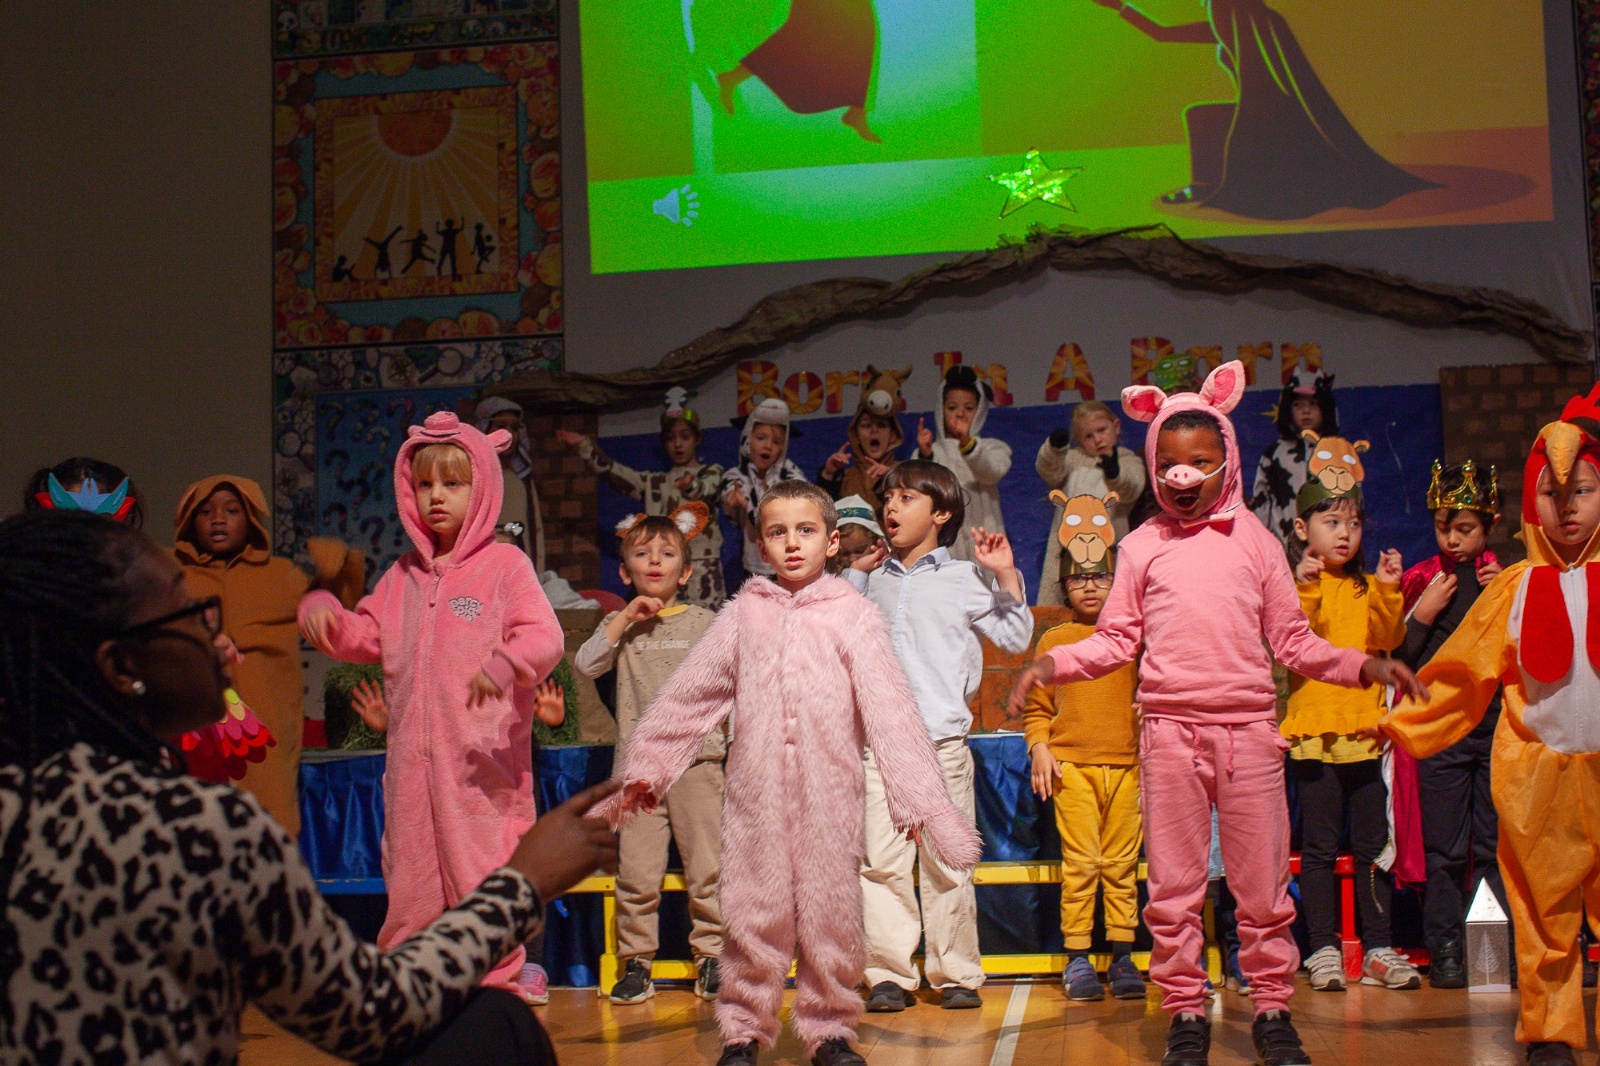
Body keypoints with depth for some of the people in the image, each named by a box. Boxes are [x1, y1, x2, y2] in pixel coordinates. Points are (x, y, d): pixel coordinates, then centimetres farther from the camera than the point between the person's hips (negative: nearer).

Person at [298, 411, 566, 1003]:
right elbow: (365, 638, 22)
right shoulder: (403, 575, 19)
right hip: (414, 757, 6)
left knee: (482, 874, -3)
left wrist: (505, 661, -31)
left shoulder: (505, 565, -1)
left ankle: (495, 983, 8)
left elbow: (544, 637, -12)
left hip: (484, 758, -6)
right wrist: (321, 612, 3)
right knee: (410, 874, 10)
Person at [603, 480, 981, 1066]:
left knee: (830, 914, 3)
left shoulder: (853, 616, 2)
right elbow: (687, 696, 13)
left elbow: (890, 708, -5)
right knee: (753, 914, 3)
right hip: (755, 792, 1)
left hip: (830, 792, -1)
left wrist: (921, 798, -12)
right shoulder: (744, 615, 8)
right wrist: (644, 767, 12)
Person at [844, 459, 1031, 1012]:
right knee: (881, 861, -3)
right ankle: (889, 974, 3)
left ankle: (956, 974, 9)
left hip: (942, 738, -3)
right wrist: (853, 574, 21)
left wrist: (1007, 579, -6)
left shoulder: (964, 578, 5)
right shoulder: (875, 579, 16)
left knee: (946, 861, 1)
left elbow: (1015, 639, 3)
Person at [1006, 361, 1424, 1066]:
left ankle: (1272, 1008, 16)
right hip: (1170, 728, 0)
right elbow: (1117, 639, 8)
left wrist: (1363, 666, -1)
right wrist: (1052, 664, -6)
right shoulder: (1142, 547, 8)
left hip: (1249, 725, 0)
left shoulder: (1254, 541, 8)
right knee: (1173, 882, 4)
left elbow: (1292, 640, 10)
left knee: (1261, 878, 3)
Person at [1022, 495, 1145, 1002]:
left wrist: (1150, 713, 0)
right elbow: (1037, 707, 11)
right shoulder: (1054, 640, 11)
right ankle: (1077, 959, 1)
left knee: (1122, 863, 1)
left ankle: (1122, 957, 8)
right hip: (1072, 763, -1)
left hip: (1126, 761, 1)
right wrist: (1039, 748, -3)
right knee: (1081, 861, -5)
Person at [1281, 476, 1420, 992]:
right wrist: (1306, 589, -26)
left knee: (1373, 845, 7)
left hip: (1366, 730, 4)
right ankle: (1323, 949, 7)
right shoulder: (1294, 586, 0)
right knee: (1320, 846, 1)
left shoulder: (1368, 589, 13)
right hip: (1314, 731, -4)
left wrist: (1388, 590, -14)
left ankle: (1379, 949, 13)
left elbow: (1387, 639, -2)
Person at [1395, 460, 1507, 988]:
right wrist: (1422, 614, -11)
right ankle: (1446, 952, 8)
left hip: (1497, 726, 1)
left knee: (1497, 846, 4)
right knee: (1444, 849, 1)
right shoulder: (1419, 581, 5)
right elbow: (1397, 661, 2)